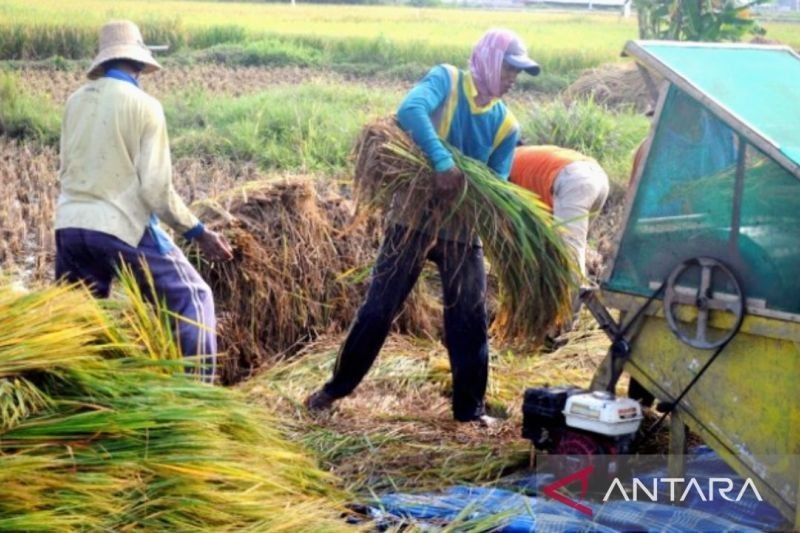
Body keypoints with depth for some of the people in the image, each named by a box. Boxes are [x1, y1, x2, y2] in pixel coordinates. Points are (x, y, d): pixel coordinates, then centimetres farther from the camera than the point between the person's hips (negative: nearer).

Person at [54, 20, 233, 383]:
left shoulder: (76, 101, 9)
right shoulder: (144, 106, -8)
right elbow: (156, 188, -12)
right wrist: (198, 233, -3)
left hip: (69, 225, 6)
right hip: (122, 228, -6)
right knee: (192, 299, 6)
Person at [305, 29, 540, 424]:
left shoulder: (505, 125, 5)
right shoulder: (446, 80, -8)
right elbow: (410, 111, -29)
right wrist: (443, 162, -38)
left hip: (462, 228, 4)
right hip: (414, 218, -4)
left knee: (470, 319, 4)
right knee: (378, 307, 2)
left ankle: (470, 408, 16)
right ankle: (336, 388, 18)